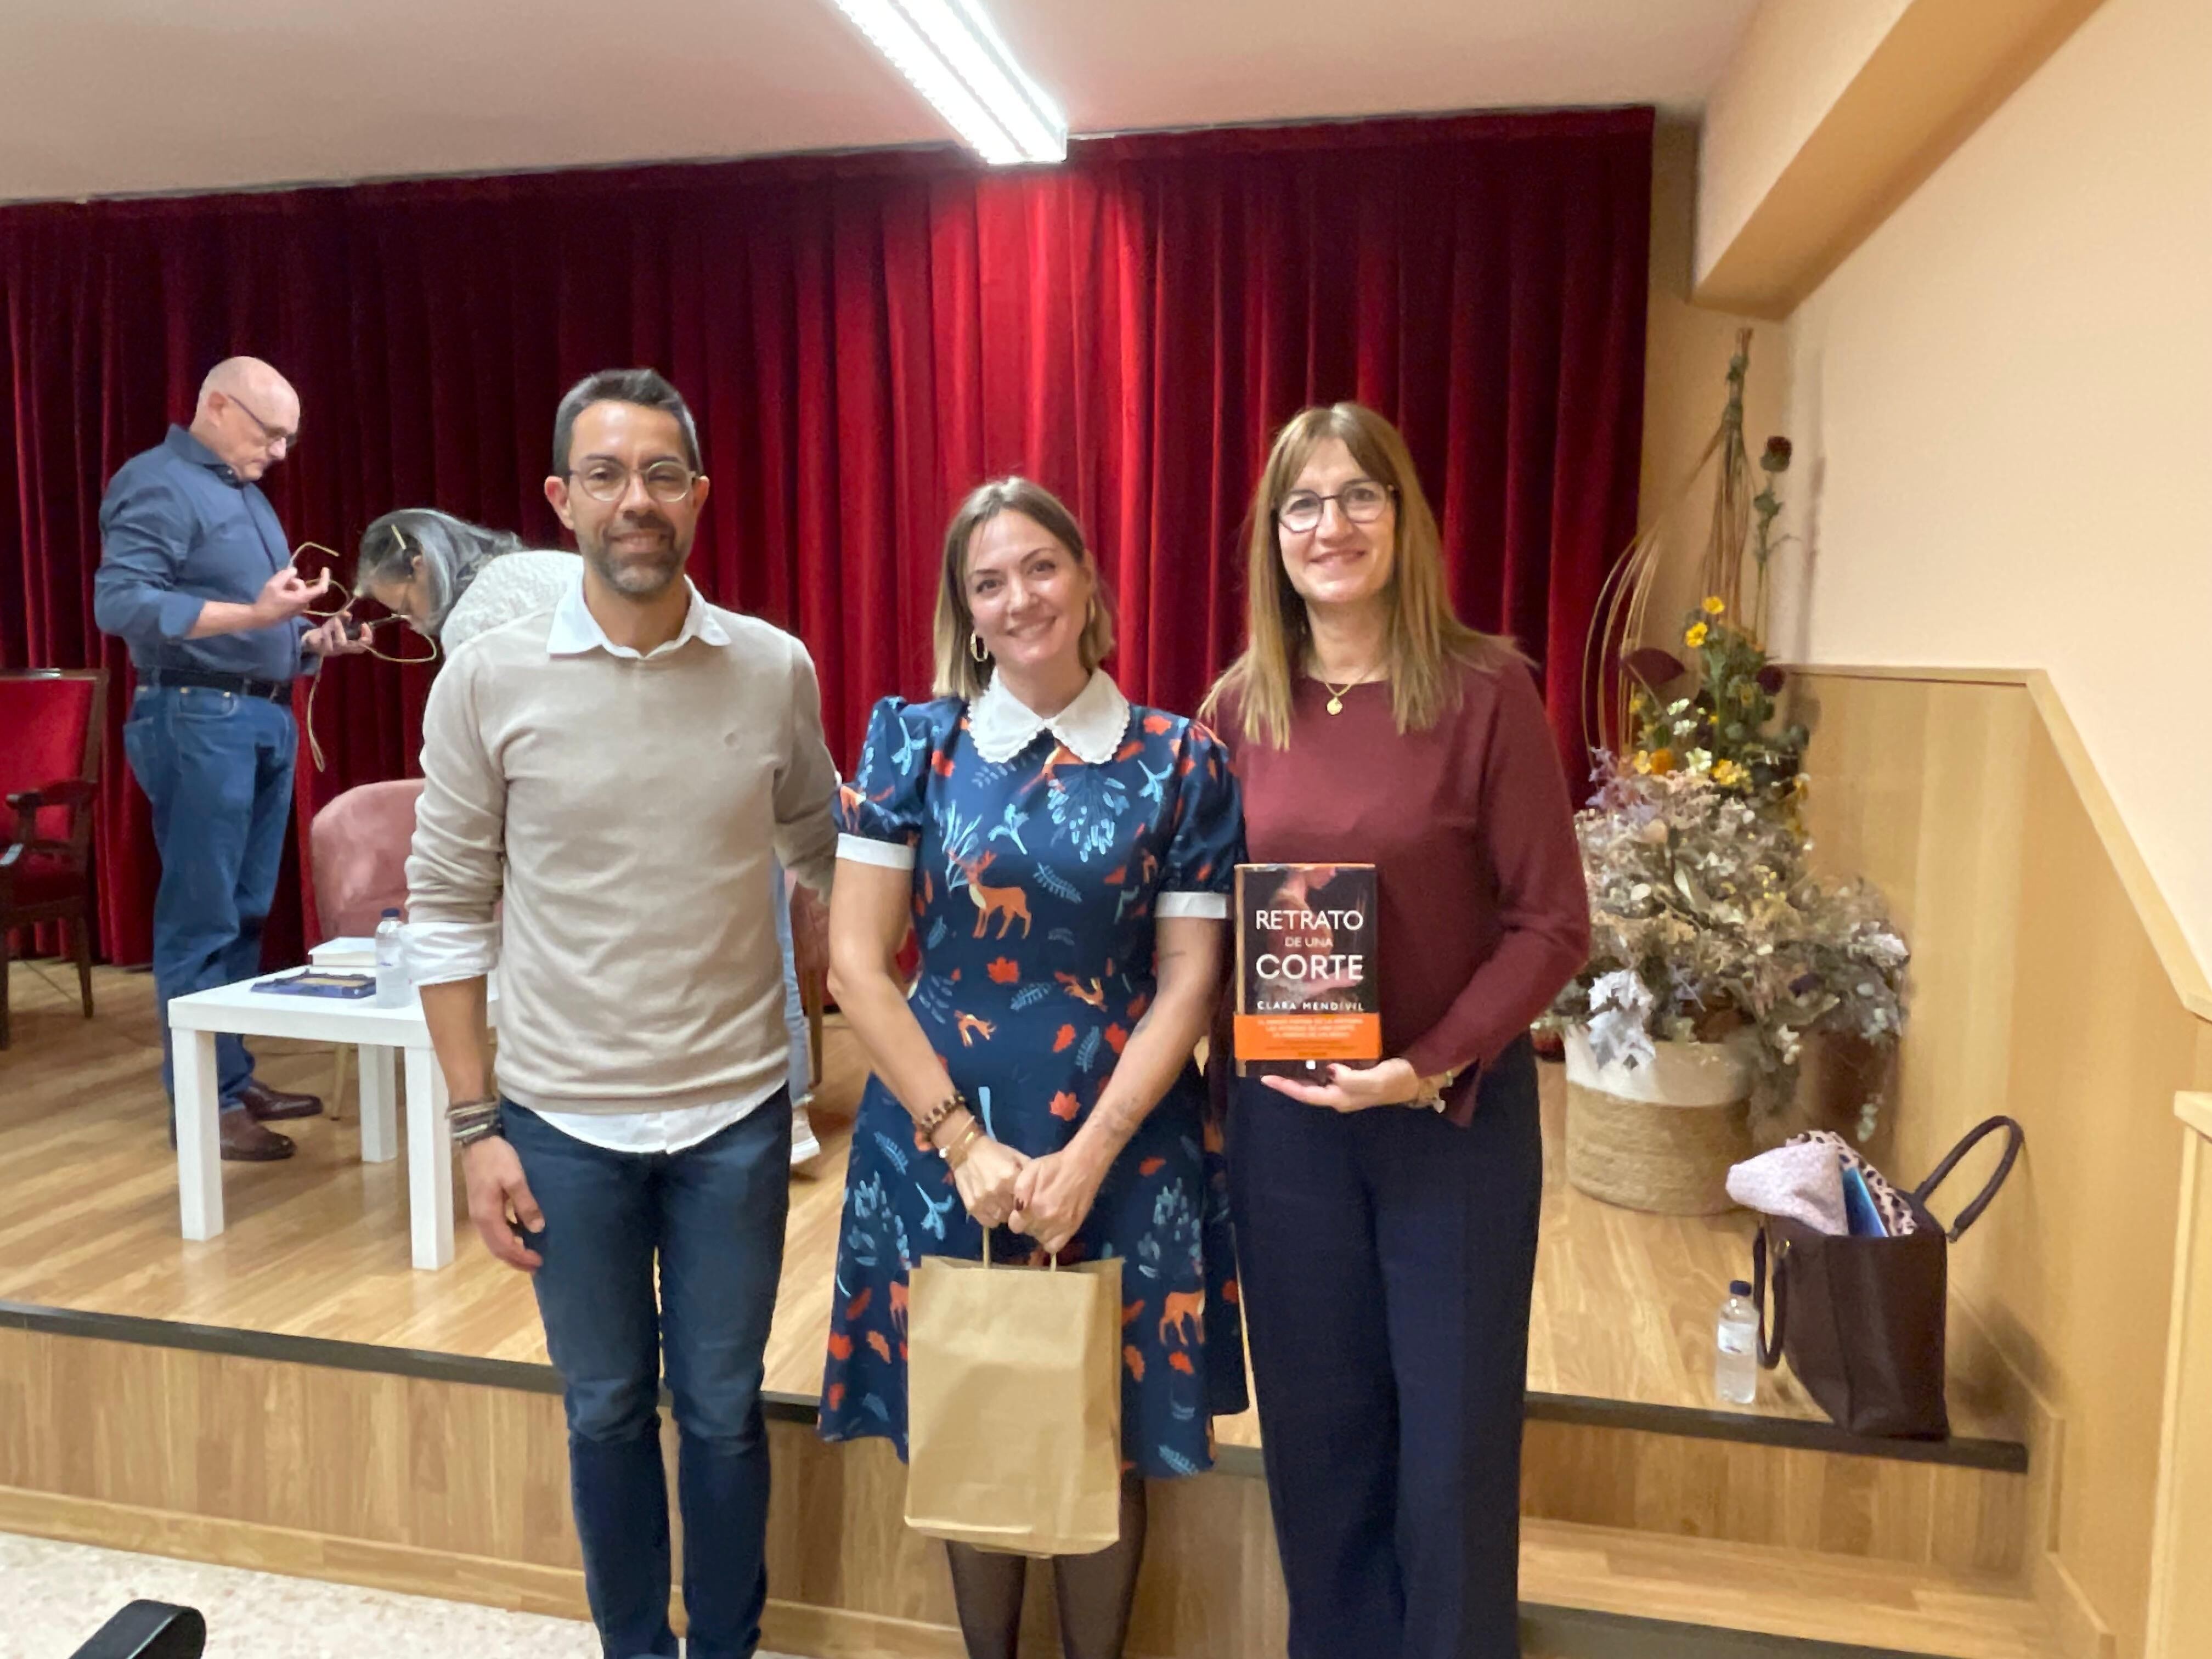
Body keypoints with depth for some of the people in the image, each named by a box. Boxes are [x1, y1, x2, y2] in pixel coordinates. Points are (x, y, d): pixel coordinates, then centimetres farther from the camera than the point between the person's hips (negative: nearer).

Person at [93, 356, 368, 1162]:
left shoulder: (244, 491, 20)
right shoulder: (157, 484, -8)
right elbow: (119, 602, -20)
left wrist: (309, 639, 6)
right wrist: (250, 614, -29)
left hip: (265, 718, 9)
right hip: (198, 721, -9)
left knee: (245, 913, 12)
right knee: (200, 919, -5)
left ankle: (236, 1077, 20)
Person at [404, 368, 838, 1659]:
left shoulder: (776, 670, -5)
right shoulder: (490, 680, -6)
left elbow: (826, 856, 9)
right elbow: (448, 911, -1)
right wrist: (476, 1127, -3)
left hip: (736, 1113, 0)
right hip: (564, 1119, 0)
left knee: (722, 1408, 15)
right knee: (607, 1412, 16)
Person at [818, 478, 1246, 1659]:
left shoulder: (1181, 762, -2)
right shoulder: (914, 743, -3)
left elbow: (1188, 982, -4)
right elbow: (857, 965, -5)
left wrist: (1088, 1156, -13)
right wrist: (965, 1141, -11)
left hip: (1122, 1147, 0)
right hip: (941, 1139, 0)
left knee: (1106, 1438, 12)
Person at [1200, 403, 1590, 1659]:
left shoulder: (1487, 688, -10)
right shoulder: (1241, 705, 1)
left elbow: (1552, 922, -10)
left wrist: (1433, 1065, -18)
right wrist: (1225, 1075, -3)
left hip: (1457, 1112, -3)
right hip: (1283, 1114, 3)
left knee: (1454, 1436, 11)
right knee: (1317, 1429, 16)